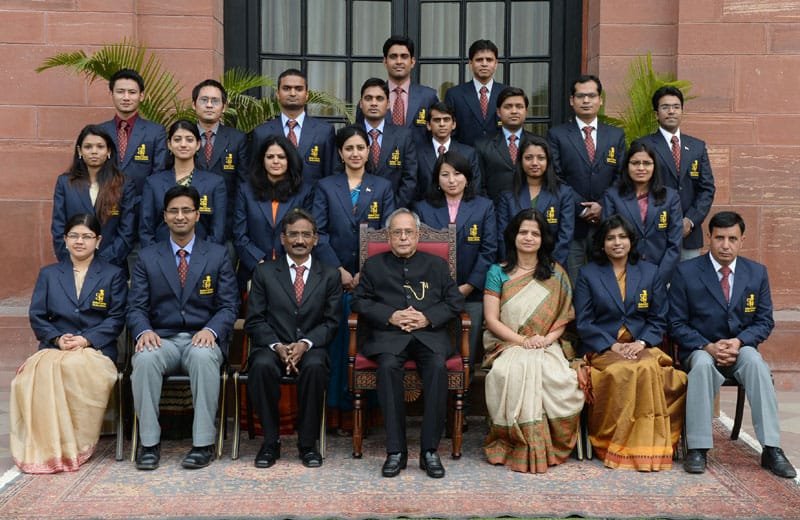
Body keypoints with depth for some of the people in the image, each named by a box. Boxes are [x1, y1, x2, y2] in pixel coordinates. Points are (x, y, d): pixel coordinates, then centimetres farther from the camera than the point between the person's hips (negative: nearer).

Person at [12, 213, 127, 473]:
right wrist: (57, 338, -7)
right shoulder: (48, 274, 21)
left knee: (76, 368, -38)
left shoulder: (113, 275, 14)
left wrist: (86, 339, -11)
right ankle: (45, 447, -29)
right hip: (54, 349, 2)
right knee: (42, 370, -35)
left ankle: (75, 446, -26)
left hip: (96, 349, -2)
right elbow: (37, 316, 13)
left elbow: (116, 318, 4)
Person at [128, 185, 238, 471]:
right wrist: (144, 331, -16)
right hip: (161, 339, 1)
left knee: (204, 357, -36)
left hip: (202, 339, -1)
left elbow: (229, 306, 4)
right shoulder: (147, 257, 12)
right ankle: (149, 443, -22)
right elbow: (136, 307, 7)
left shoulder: (218, 255, 9)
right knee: (145, 358, -33)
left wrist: (211, 330, -17)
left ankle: (203, 443, -27)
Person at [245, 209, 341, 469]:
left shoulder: (329, 275, 12)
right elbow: (254, 320, 4)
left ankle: (308, 443, -18)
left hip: (311, 347, 0)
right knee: (262, 366, -34)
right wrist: (277, 346, -13)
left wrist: (305, 343, -13)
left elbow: (331, 321, 5)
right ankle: (270, 442, -18)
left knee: (314, 367, -34)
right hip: (272, 345, 0)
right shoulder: (264, 272, 10)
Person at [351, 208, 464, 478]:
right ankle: (396, 450, -28)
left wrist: (427, 318, -6)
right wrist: (391, 316, -7)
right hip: (388, 333, 0)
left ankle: (430, 450, -25)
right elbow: (360, 301, 10)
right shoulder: (374, 265, 19)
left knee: (437, 367, -32)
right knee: (388, 366, -33)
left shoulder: (436, 264, 20)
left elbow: (455, 301, 12)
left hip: (429, 333, 1)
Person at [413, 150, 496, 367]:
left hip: (472, 295, 0)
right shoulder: (423, 208, 9)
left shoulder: (484, 207, 8)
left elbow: (488, 251, 1)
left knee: (468, 357, 1)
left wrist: (467, 288, -7)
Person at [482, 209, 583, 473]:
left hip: (547, 346, 1)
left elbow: (563, 317, 10)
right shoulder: (498, 273, 9)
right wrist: (522, 340, -12)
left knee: (559, 376, -32)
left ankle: (549, 445, -13)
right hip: (508, 345, -1)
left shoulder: (555, 274, 15)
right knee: (516, 371, -36)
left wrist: (547, 338, -10)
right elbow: (491, 319, 2)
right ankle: (522, 445, -25)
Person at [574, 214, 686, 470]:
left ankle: (648, 447, -22)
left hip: (642, 346, 2)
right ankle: (615, 445, -23)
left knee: (649, 368, -33)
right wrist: (612, 346, -11)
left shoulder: (650, 272, 15)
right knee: (622, 371, -35)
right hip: (602, 348, -1)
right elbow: (583, 322, 3)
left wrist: (641, 343, -8)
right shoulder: (588, 274, 9)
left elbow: (659, 319, 12)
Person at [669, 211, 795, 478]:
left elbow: (764, 321, 6)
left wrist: (738, 342, -14)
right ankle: (697, 448, -31)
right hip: (700, 350, -2)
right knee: (703, 363, -36)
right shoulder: (686, 272, -4)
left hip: (740, 349, 2)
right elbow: (677, 323, -3)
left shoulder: (757, 273, 4)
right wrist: (709, 347, -18)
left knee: (755, 361, -32)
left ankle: (771, 449, -30)